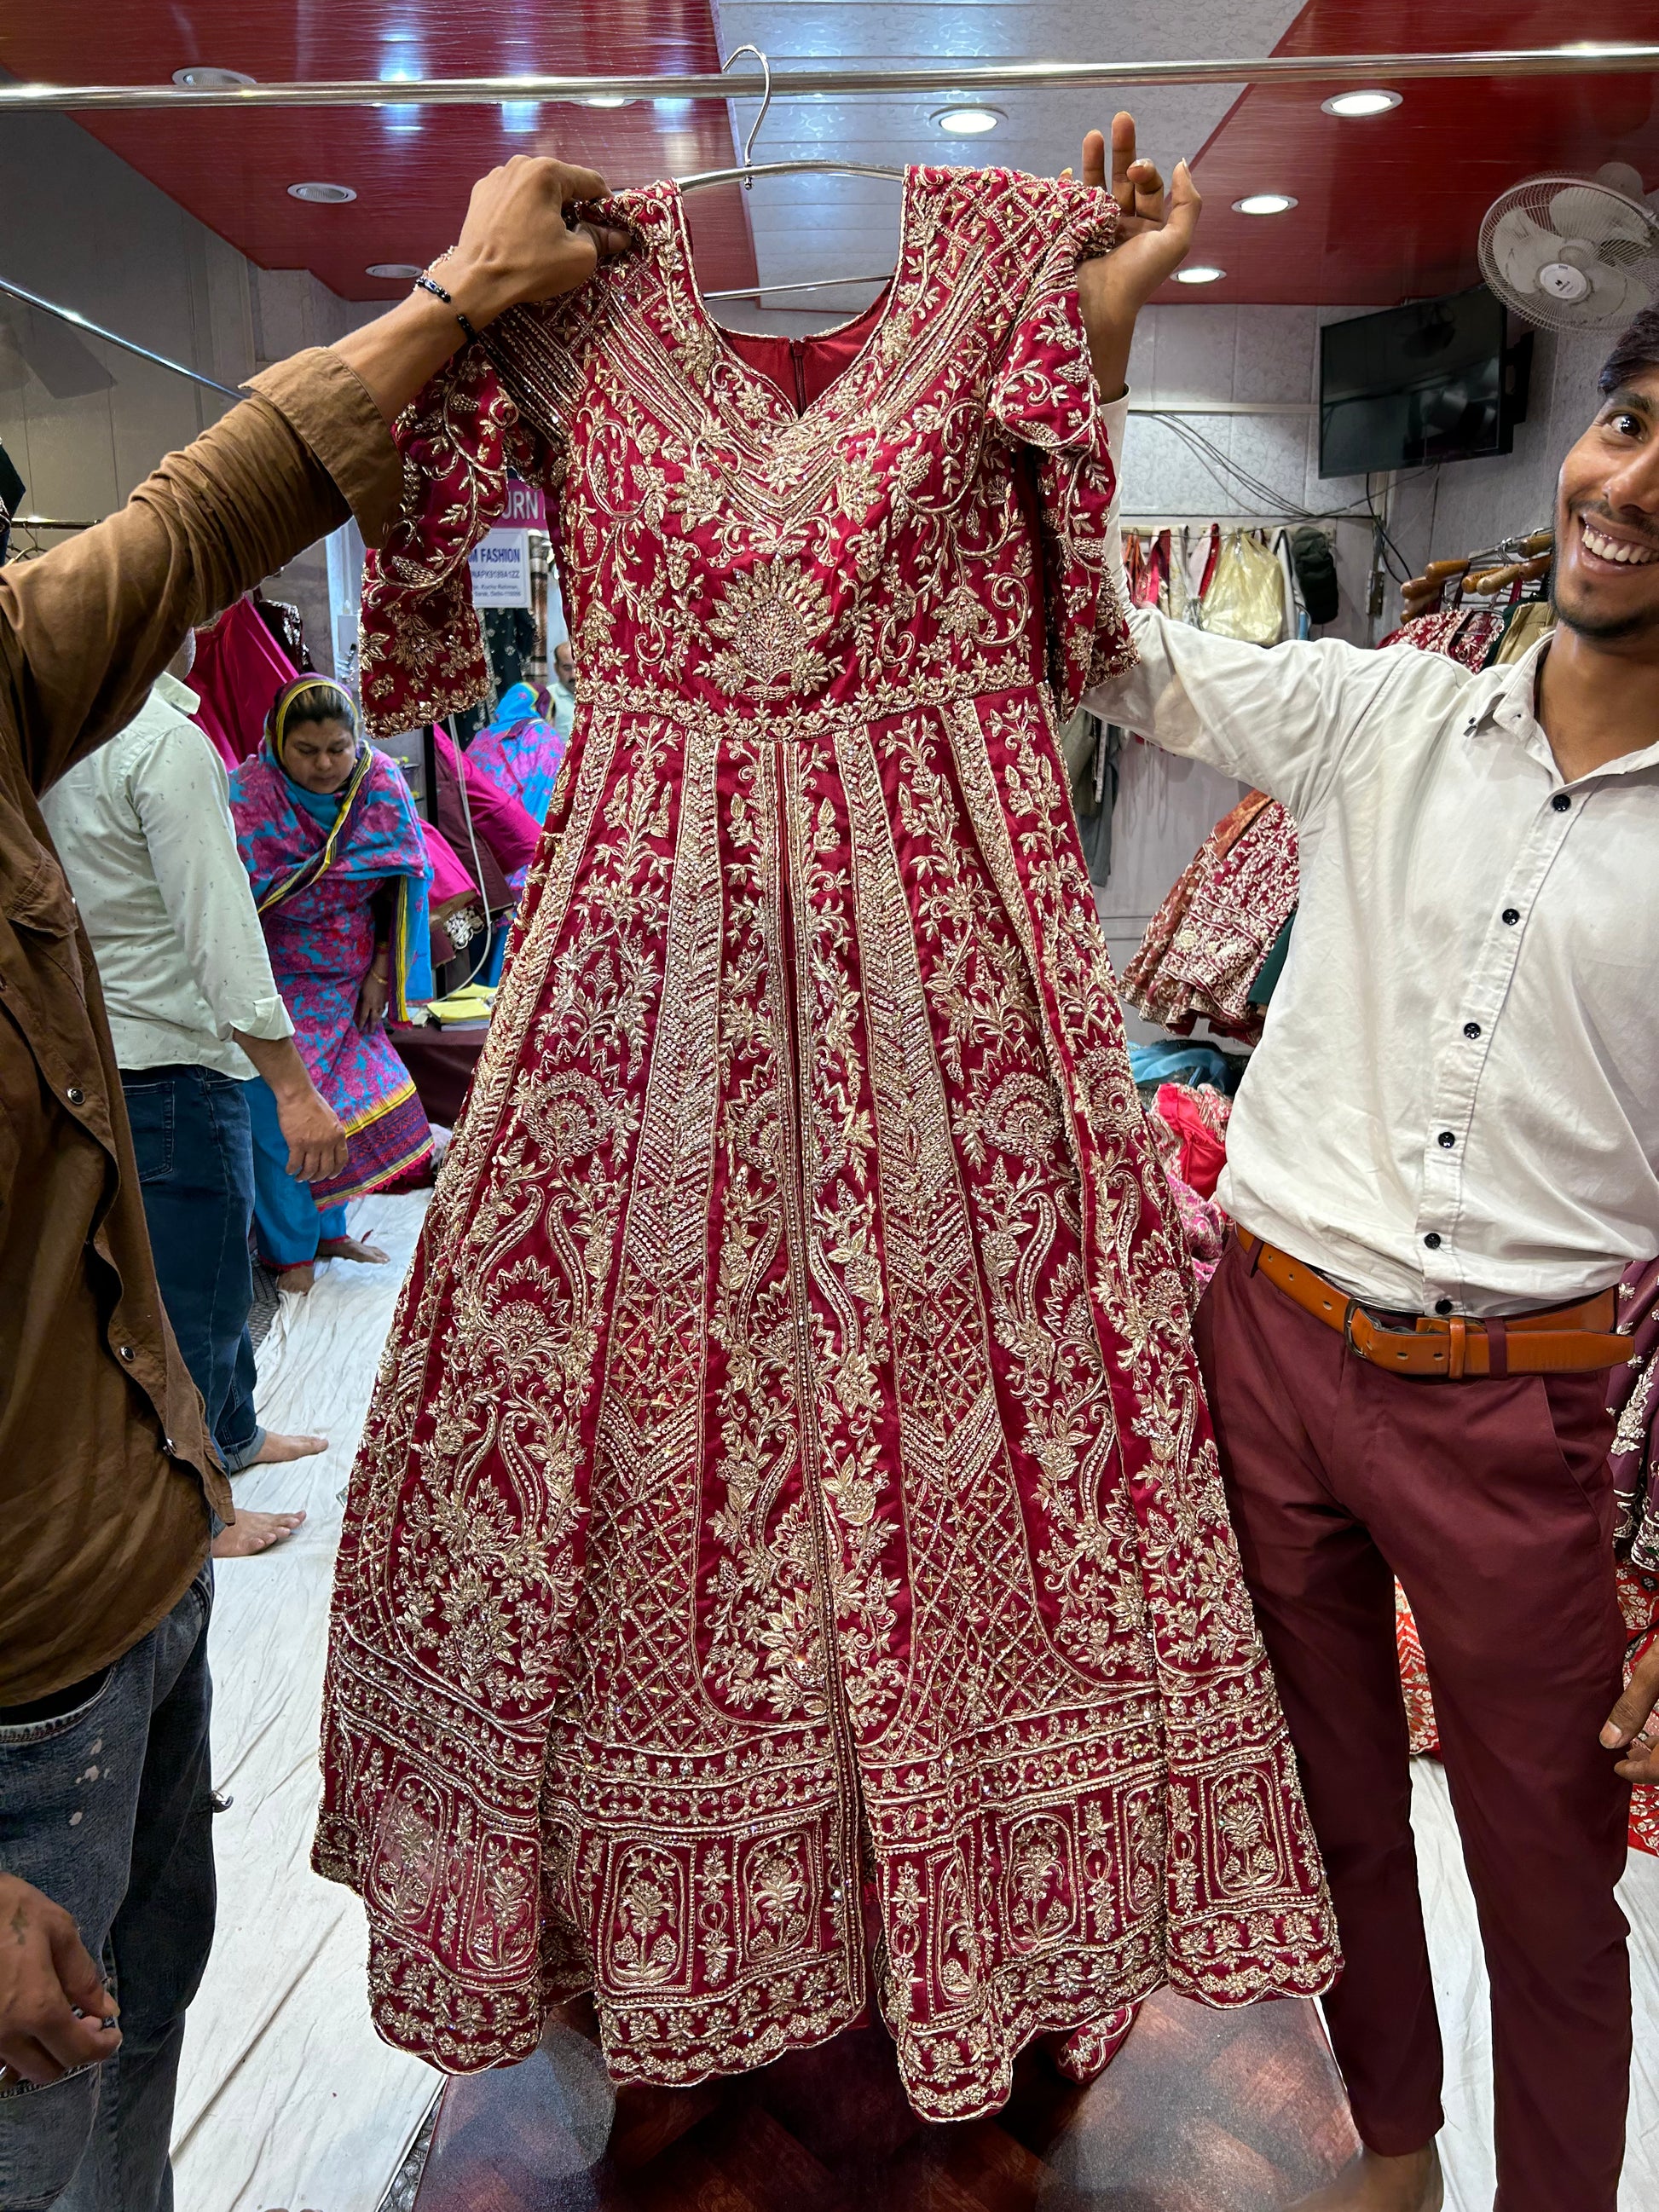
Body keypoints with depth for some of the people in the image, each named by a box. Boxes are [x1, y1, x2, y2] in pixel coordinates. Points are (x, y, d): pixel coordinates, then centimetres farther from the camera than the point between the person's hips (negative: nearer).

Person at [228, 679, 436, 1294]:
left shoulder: (382, 783, -7)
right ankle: (290, 1251, 11)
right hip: (275, 979, -4)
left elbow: (400, 884, 1)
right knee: (279, 1111, -5)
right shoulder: (246, 795, -19)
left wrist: (380, 972, 1)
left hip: (350, 979, 4)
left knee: (343, 1103, 12)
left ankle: (329, 1229, 30)